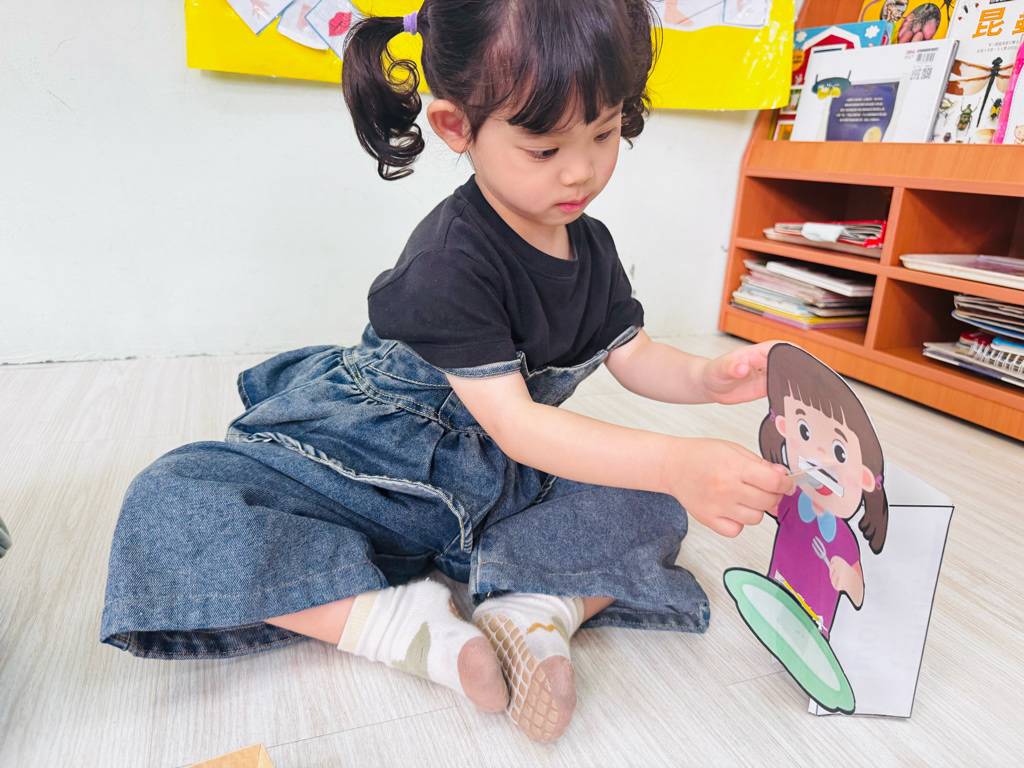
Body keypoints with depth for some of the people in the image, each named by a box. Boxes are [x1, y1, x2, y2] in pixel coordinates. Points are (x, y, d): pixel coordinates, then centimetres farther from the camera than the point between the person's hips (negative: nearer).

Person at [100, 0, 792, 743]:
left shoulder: (591, 246, -1)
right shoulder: (450, 262, -25)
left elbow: (635, 357, 6)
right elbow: (514, 425, -28)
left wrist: (709, 376, -16)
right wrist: (676, 463, -36)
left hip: (496, 484, 5)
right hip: (366, 465, -4)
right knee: (169, 504, -25)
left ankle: (538, 607, -28)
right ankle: (398, 619, -29)